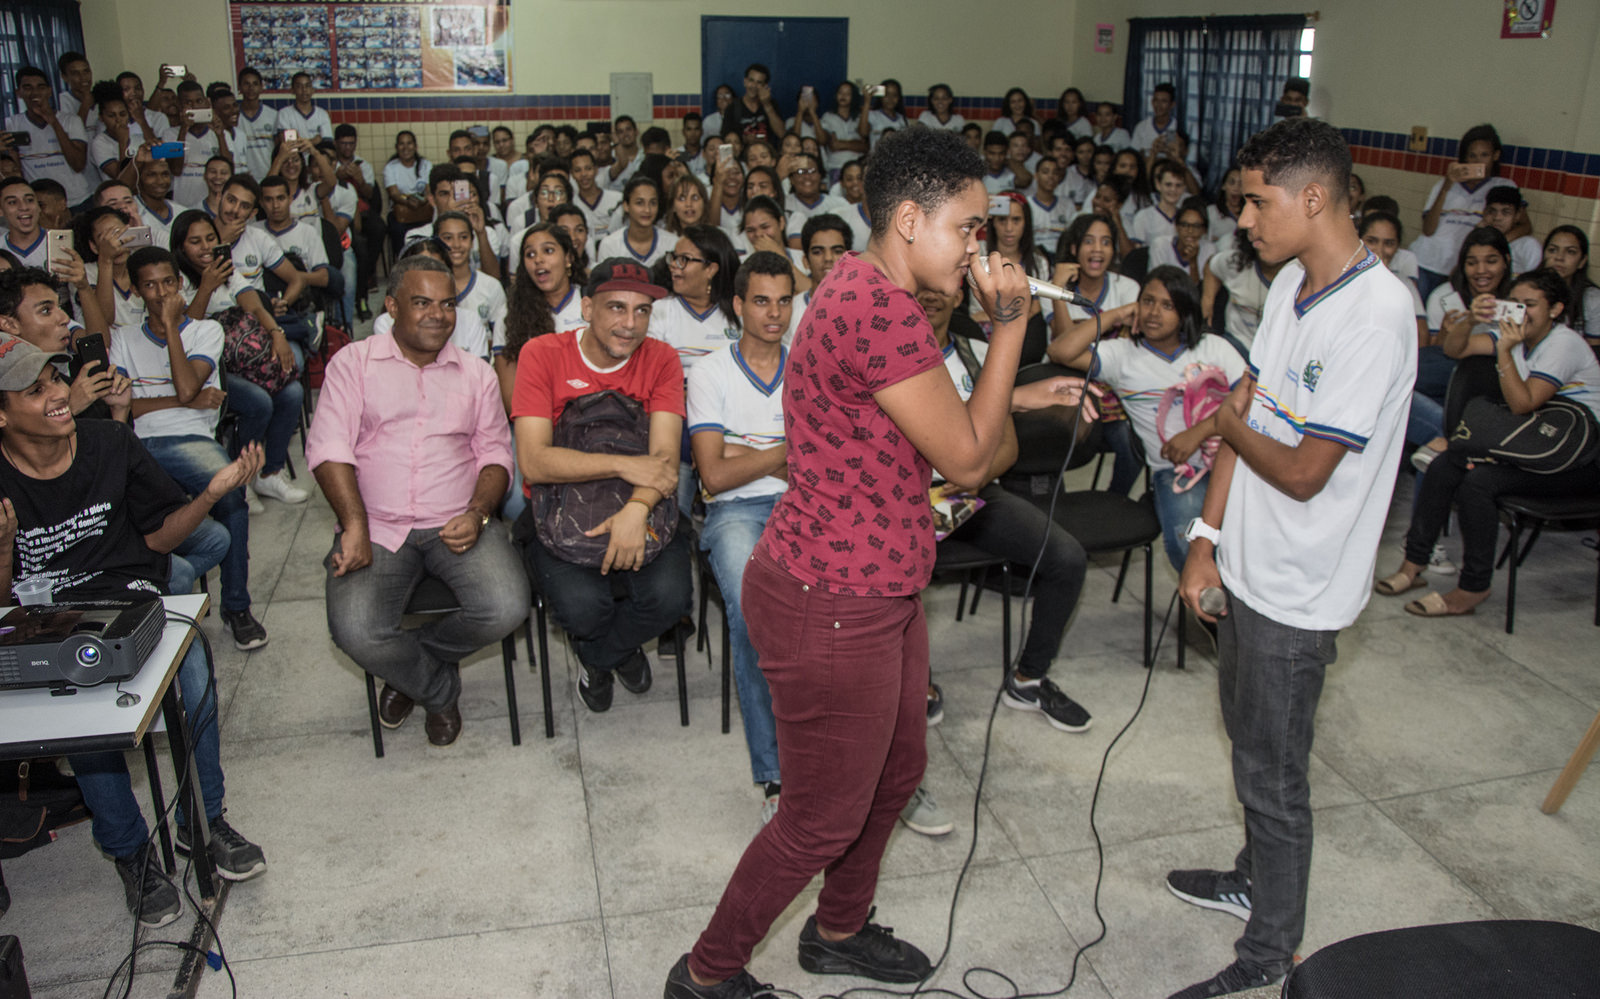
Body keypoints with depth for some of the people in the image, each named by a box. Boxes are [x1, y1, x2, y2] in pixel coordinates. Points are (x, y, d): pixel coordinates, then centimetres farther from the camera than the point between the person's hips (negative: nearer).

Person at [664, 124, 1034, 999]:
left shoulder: (863, 284, 9)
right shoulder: (884, 311, -26)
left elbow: (941, 423, 17)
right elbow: (966, 459, -18)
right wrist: (1009, 323, -13)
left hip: (876, 590, 11)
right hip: (830, 607, -11)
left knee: (897, 771, 26)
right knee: (824, 819, 8)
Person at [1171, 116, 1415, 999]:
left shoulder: (1374, 314, -24)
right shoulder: (1291, 283, 3)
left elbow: (1303, 472, -23)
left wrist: (1230, 424, -5)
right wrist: (1208, 538, 3)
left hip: (1297, 591, -8)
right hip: (1248, 563, 8)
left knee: (1272, 773, 7)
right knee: (1250, 743, 24)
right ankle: (1256, 878, 47)